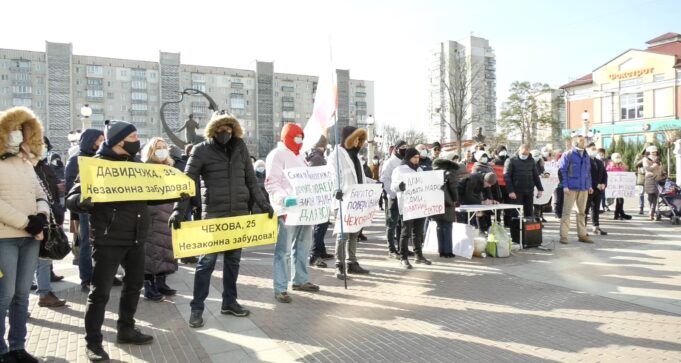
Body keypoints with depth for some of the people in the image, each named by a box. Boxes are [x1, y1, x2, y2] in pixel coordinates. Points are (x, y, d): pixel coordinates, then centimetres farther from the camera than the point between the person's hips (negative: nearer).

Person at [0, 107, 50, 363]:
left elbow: (41, 195, 16)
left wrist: (41, 216, -4)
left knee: (22, 295, 9)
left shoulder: (26, 162, 17)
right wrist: (26, 222, -15)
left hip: (31, 237, 6)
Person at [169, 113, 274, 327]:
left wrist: (262, 203, 7)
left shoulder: (240, 148, 7)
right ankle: (197, 308, 13)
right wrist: (179, 210, -17)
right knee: (207, 261, 1)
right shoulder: (201, 150, -4)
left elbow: (251, 180, 12)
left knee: (233, 260, 11)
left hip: (239, 213, 4)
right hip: (213, 214, -4)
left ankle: (229, 302, 25)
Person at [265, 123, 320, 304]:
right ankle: (280, 289, 0)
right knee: (284, 250, -5)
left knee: (303, 246, 16)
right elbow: (272, 184, -15)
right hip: (287, 210, -9)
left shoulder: (298, 156, 22)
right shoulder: (277, 155, -6)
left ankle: (300, 280, 30)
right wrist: (284, 199, -30)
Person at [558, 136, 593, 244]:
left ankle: (582, 234, 21)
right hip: (571, 188, -6)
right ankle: (563, 236, 0)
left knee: (582, 212, 12)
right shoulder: (568, 155, -6)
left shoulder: (586, 156, 13)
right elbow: (562, 171, -8)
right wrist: (565, 186, -14)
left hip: (584, 188, 6)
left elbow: (588, 172, 19)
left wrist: (589, 185, 13)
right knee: (566, 211, -3)